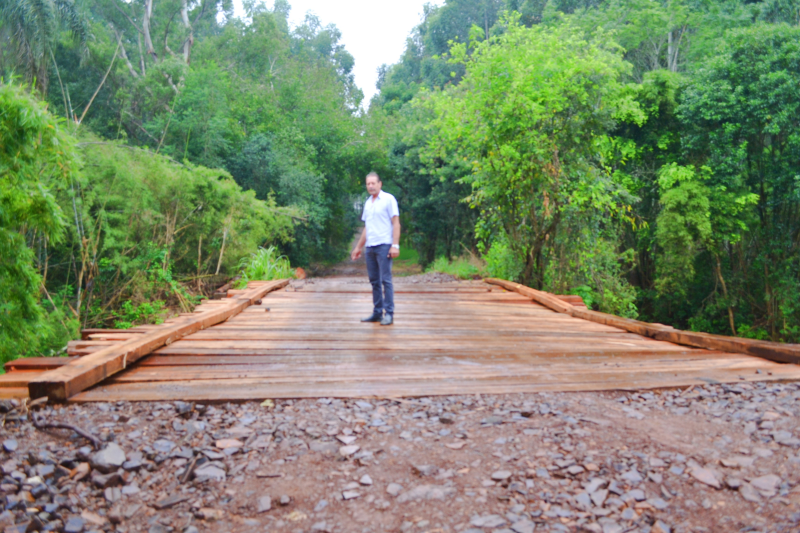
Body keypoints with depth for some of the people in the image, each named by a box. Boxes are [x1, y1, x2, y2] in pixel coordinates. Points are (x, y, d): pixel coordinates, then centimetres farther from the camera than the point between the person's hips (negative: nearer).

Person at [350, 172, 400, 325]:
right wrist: (358, 247, 22)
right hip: (370, 247, 7)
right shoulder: (368, 203, 18)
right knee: (374, 281, 8)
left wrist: (395, 245, -16)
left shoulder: (388, 199, -2)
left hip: (384, 245, -7)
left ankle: (389, 314, -3)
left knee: (385, 280, -7)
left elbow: (396, 223, -7)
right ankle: (377, 313, 15)